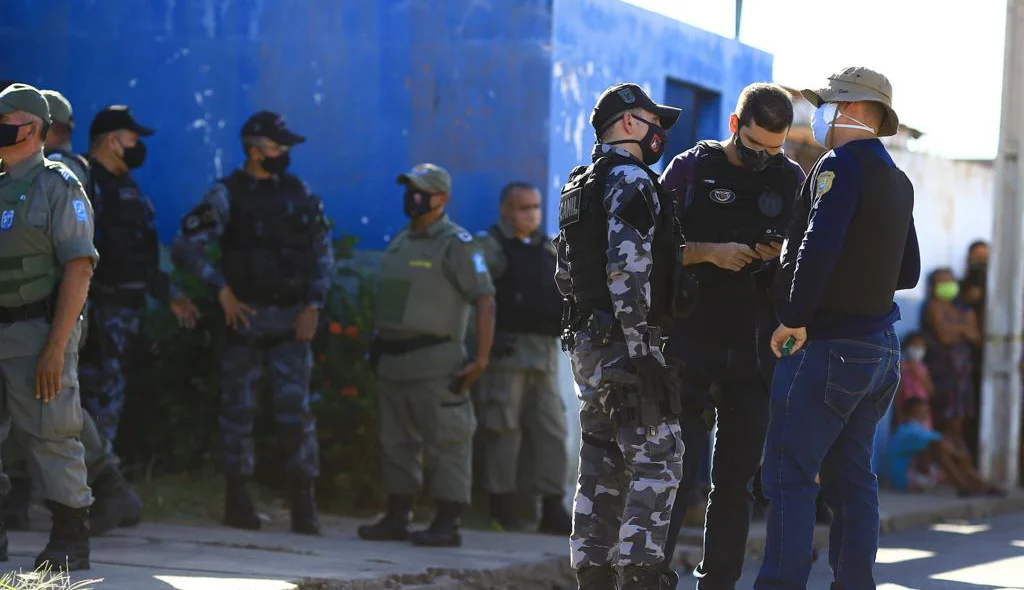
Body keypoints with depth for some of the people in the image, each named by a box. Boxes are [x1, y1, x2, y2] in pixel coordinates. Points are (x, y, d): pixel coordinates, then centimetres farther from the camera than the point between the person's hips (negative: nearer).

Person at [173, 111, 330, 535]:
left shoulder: (298, 194, 7)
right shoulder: (227, 195, -5)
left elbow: (323, 252, 13)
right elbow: (185, 247, -8)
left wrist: (313, 305, 2)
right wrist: (221, 289, -12)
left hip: (291, 320, 2)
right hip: (245, 316, -2)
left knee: (295, 409, -4)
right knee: (238, 409, 3)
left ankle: (304, 504, -2)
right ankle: (237, 501, 12)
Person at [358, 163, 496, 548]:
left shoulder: (456, 244, -8)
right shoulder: (400, 242, 17)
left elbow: (485, 302, -13)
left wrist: (481, 359, -18)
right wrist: (379, 349, 17)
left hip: (434, 362, -8)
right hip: (392, 360, 8)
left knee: (445, 444, -6)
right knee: (396, 443, 11)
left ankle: (447, 525, -5)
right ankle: (396, 519, 18)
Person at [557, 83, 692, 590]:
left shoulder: (578, 188, 19)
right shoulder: (632, 182, -11)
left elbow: (565, 274, 22)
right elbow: (627, 268, -21)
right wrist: (639, 346, -21)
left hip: (585, 343, 9)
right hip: (621, 342, -9)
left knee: (601, 461, 11)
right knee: (656, 456, -7)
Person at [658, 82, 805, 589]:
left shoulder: (791, 180, 10)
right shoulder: (691, 169, 2)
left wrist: (782, 257, -7)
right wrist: (708, 253, -15)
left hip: (754, 351, 3)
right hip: (690, 343, -3)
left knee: (736, 479, 5)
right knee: (680, 467, -7)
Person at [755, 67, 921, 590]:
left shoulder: (841, 164, -12)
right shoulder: (898, 182, 14)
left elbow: (819, 245, -26)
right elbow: (908, 271, 21)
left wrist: (796, 319, -20)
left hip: (826, 346, -9)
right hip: (881, 346, 9)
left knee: (788, 476, -7)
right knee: (851, 478, 12)